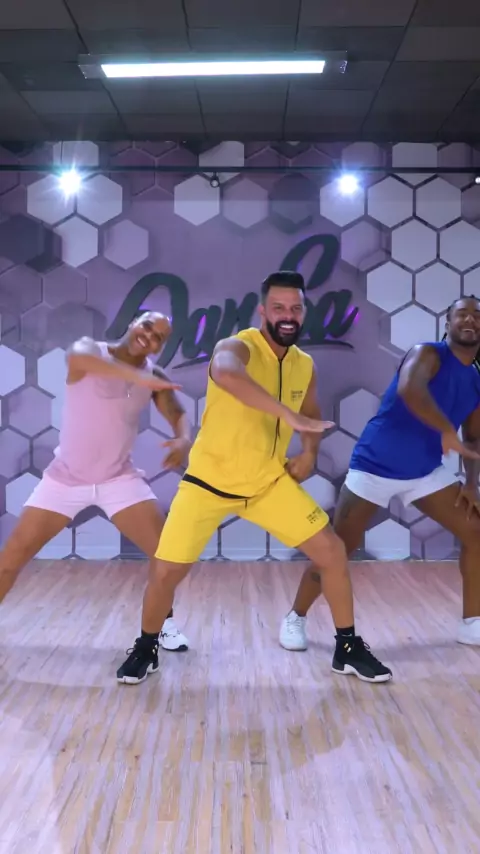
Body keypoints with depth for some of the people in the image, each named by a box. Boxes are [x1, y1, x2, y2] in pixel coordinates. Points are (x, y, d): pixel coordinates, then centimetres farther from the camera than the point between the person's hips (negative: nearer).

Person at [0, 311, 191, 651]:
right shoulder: (91, 350, -14)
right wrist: (136, 376, -55)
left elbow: (179, 415, -7)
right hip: (65, 478, -2)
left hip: (120, 478, 2)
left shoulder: (154, 377, -3)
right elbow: (78, 357, -38)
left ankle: (164, 623, 16)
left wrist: (184, 439, -33)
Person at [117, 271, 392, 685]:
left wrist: (309, 452, 0)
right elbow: (227, 374, -47)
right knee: (165, 572, -6)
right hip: (209, 481, -5)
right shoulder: (237, 347, -20)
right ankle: (146, 650, 23)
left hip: (270, 482, 5)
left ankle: (348, 649, 17)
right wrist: (289, 415, -51)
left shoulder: (305, 366, 1)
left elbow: (311, 415, 20)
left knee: (332, 553, -1)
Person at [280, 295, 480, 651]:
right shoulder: (428, 354, -15)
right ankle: (295, 619, 16)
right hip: (375, 466, -7)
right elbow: (408, 390, -38)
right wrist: (447, 432, -45)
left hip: (426, 471, 7)